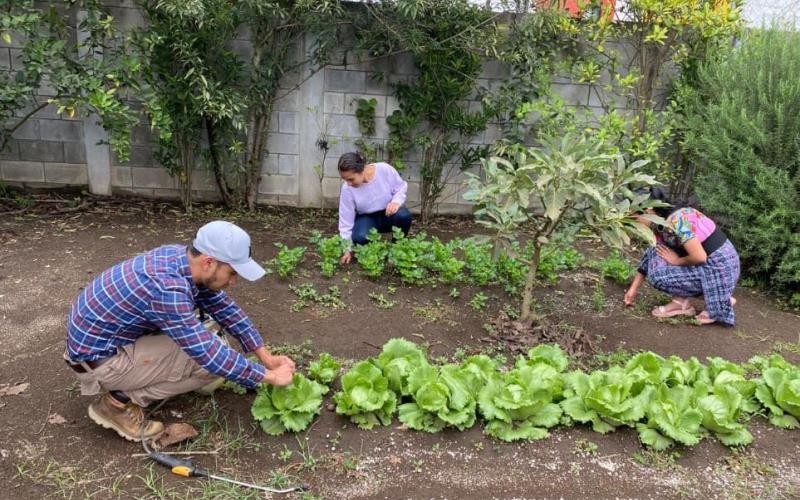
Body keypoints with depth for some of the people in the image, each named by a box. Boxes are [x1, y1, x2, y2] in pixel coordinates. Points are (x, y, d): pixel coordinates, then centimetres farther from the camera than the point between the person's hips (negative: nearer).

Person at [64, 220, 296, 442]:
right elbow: (210, 355, -29)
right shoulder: (167, 289, -34)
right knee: (210, 361, -16)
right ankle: (118, 402, -3)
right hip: (97, 357, -9)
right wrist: (269, 376, -17)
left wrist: (266, 356, 2)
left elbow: (223, 307, 3)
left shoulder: (182, 256, -8)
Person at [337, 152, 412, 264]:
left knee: (403, 215, -34)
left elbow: (401, 186, -7)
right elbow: (346, 220, -14)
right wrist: (347, 249, -12)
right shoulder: (347, 189, -21)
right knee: (360, 237, -33)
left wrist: (396, 201, -28)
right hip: (367, 218, 0)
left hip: (388, 213, 1)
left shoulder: (385, 169, -24)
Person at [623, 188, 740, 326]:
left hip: (719, 267, -9)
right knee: (655, 253, 2)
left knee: (658, 275, -15)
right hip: (707, 262, 9)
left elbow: (699, 257, -27)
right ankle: (680, 301, 8)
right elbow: (650, 257, 13)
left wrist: (676, 260, -8)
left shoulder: (676, 219, -23)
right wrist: (633, 289, 15)